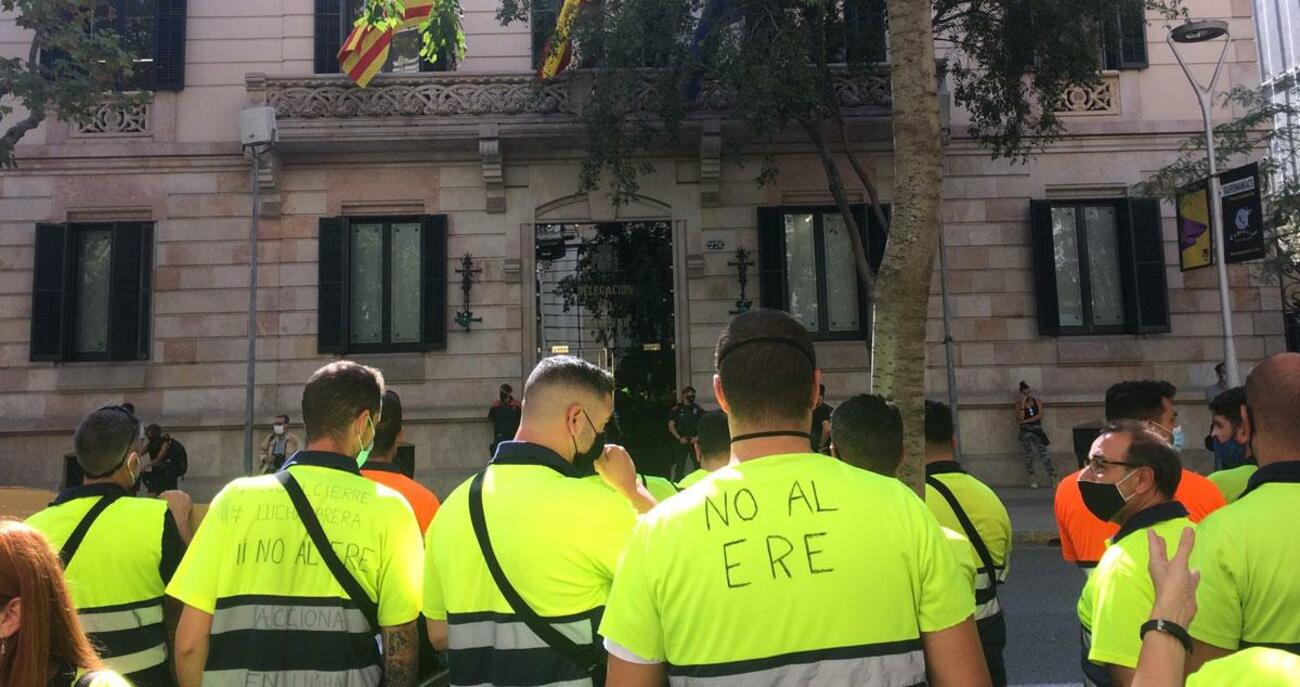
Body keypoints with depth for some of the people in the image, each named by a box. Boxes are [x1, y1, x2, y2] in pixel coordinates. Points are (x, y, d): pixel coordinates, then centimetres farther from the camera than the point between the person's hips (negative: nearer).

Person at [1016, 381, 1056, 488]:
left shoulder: (1037, 402, 9)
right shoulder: (1019, 404, 5)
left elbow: (1040, 416, -5)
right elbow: (1020, 418, -9)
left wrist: (1026, 421, -10)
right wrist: (1022, 404, -12)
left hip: (1037, 430, 1)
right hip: (1025, 431, -1)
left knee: (1044, 453, -10)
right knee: (1029, 455, 1)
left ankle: (1052, 477, -12)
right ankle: (1033, 480, 6)